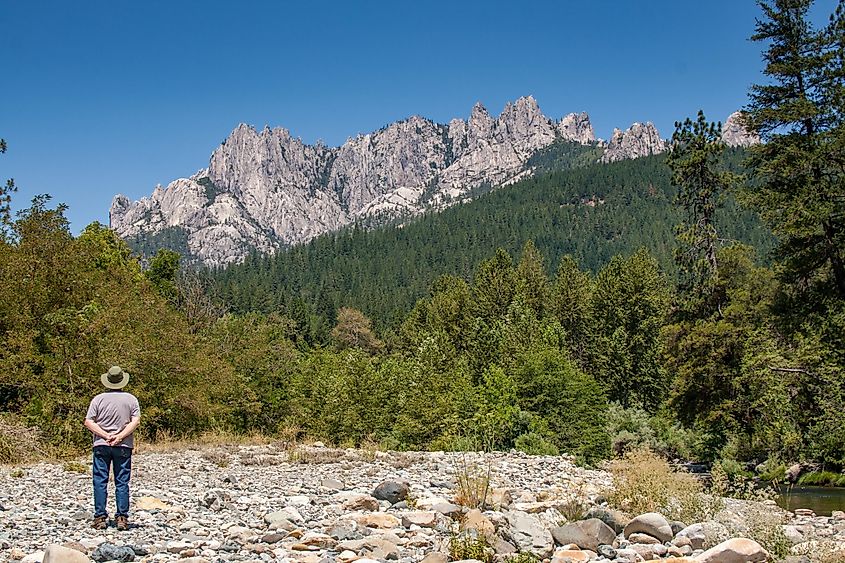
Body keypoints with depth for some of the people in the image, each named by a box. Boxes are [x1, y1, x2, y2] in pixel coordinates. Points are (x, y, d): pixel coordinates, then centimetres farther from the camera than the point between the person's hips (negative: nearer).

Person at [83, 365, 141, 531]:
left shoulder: (98, 399, 0)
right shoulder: (131, 399, 2)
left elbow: (88, 422, -6)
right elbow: (136, 421, -8)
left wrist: (105, 435, -8)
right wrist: (120, 436, -10)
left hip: (101, 445, 0)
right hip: (123, 446, 0)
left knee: (100, 481, 6)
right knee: (122, 482, 4)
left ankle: (100, 517, 5)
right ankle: (122, 518, 2)